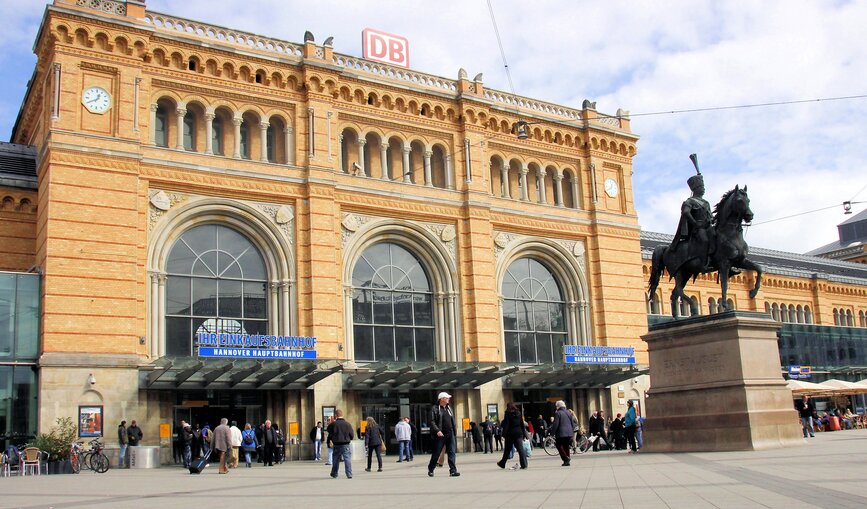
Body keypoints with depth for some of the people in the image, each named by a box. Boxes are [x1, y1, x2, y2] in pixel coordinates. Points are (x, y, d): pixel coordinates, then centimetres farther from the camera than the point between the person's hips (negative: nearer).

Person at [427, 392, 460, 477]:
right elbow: (432, 422, -10)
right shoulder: (435, 409, -4)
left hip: (450, 434, 5)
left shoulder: (449, 408, 16)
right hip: (440, 435, -5)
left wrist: (455, 431, 13)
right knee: (436, 453, 5)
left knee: (452, 452, -3)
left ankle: (453, 470, -5)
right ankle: (430, 470, 21)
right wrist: (437, 431, -22)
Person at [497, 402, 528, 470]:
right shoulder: (518, 413, 9)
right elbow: (522, 424, 11)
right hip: (519, 433, 3)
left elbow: (505, 424, -12)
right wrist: (523, 434, 14)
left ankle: (502, 463, 22)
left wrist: (504, 434, -11)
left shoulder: (508, 413, -6)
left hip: (510, 434, -3)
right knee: (520, 448, -1)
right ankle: (524, 464, -11)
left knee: (507, 449, 9)